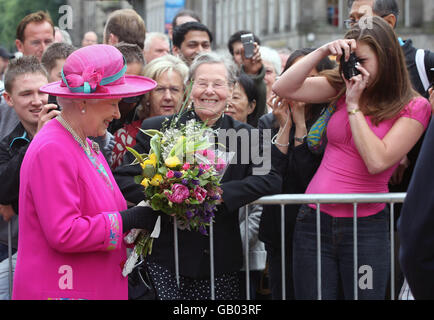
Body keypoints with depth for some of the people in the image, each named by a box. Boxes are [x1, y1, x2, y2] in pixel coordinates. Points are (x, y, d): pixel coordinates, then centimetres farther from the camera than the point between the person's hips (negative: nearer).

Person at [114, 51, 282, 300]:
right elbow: (124, 179, 0)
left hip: (221, 264, 1)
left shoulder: (245, 135, 7)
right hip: (165, 261, -1)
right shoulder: (157, 129, 4)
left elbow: (271, 179, -7)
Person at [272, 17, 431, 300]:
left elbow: (377, 161, -17)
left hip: (366, 226, -3)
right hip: (315, 220, 3)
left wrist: (354, 106, -12)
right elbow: (283, 88, 0)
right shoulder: (343, 88, 8)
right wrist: (323, 51, -8)